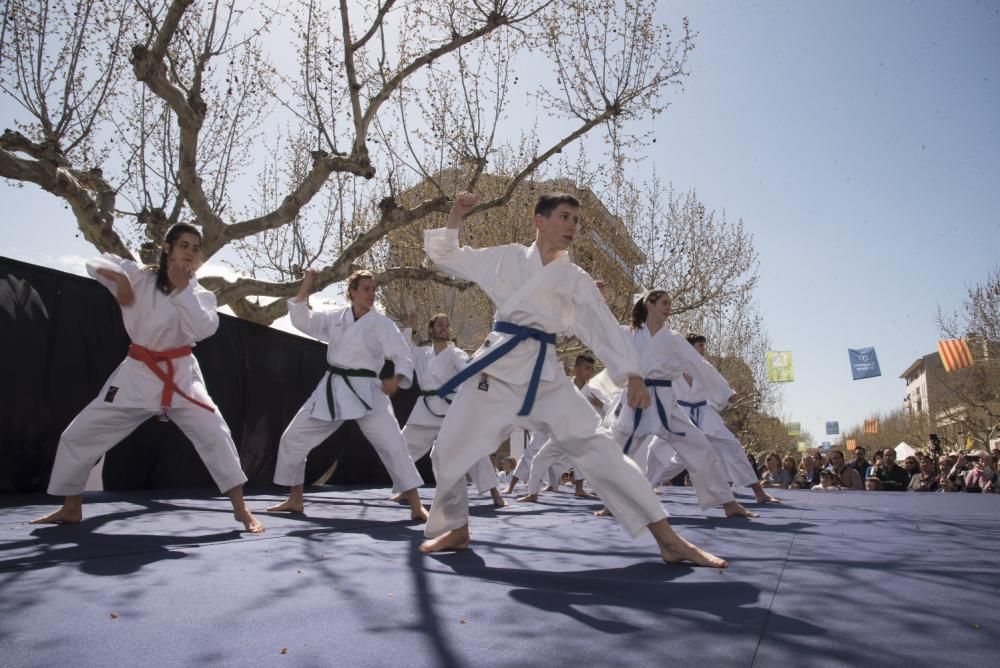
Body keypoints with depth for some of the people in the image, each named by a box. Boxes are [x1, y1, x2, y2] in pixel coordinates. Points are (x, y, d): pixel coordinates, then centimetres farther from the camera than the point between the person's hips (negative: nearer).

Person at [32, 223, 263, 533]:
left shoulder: (199, 293, -3)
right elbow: (94, 263, 7)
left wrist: (182, 288, -22)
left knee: (214, 434, -18)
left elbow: (203, 329, -20)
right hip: (137, 373, 3)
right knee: (78, 435, 8)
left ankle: (241, 509, -10)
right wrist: (118, 277, -13)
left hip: (181, 374, -2)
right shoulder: (140, 276, 1)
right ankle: (71, 508, 30)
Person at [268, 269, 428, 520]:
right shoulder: (335, 317, 7)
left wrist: (396, 379, -31)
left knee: (392, 444, -18)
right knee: (293, 438, 9)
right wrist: (305, 287, 1)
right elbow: (302, 320, 9)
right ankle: (295, 500, 26)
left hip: (365, 391, -4)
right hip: (331, 390, 5)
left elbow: (403, 355, -11)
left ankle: (416, 506, -10)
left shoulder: (382, 324, -5)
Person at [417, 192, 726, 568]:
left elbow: (604, 328, -3)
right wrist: (456, 217, 0)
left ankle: (669, 541, -9)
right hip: (497, 367, 1)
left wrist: (632, 375, -17)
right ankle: (456, 530, 29)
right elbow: (444, 254, 16)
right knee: (448, 452, 2)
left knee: (598, 448, -11)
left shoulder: (576, 280, 7)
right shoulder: (507, 258, 9)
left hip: (545, 374, -1)